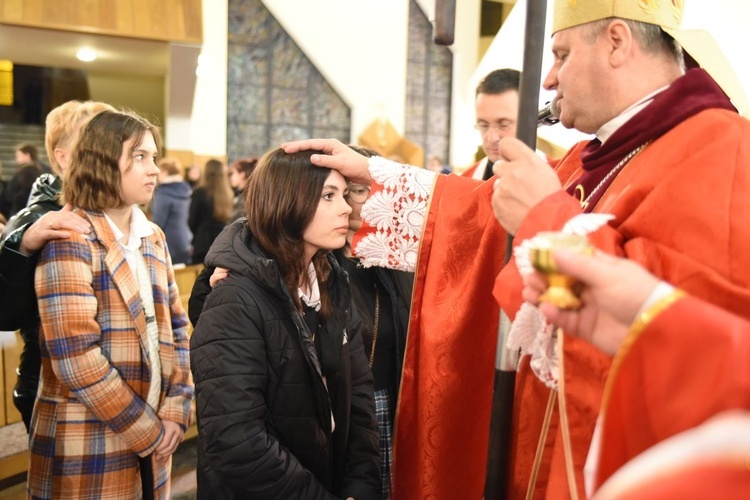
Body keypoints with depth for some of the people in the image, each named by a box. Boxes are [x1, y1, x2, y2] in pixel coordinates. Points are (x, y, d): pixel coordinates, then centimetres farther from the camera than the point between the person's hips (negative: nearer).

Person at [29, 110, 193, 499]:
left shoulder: (152, 237, 8)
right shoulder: (71, 239, -14)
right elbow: (76, 359, -20)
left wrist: (175, 412, -1)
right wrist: (149, 431, -14)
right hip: (89, 450, -6)